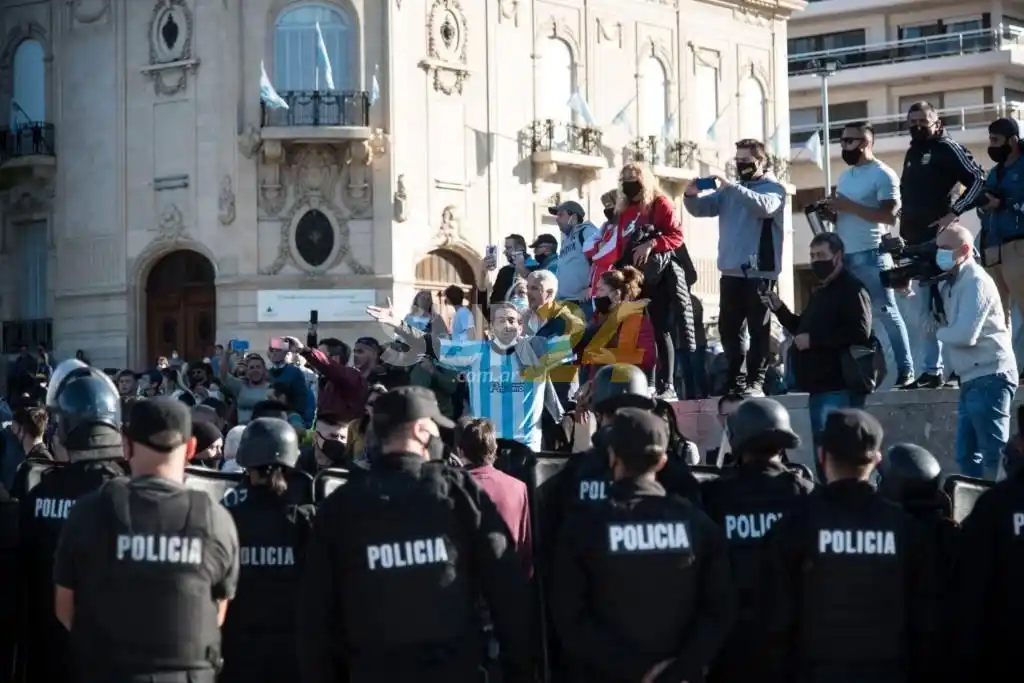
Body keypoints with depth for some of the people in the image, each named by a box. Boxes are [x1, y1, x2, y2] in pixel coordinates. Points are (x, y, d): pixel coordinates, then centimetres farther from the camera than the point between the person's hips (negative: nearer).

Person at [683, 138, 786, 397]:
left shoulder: (774, 188, -1)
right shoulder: (730, 190, 16)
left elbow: (764, 206, -23)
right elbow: (702, 209, 14)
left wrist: (733, 187, -30)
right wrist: (691, 196, -8)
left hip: (759, 271, -6)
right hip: (731, 270, 6)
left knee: (758, 328, -5)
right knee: (728, 327, 7)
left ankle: (755, 381, -5)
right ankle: (735, 379, 13)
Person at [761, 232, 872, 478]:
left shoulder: (852, 289, -8)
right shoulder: (820, 293, 22)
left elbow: (859, 331, -22)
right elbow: (804, 329, 30)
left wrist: (813, 340, -19)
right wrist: (779, 309, 14)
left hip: (840, 388, -10)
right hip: (820, 386, 10)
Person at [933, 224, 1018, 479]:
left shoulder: (975, 282, -11)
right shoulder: (950, 283, 16)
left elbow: (964, 335, -19)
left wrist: (940, 332, -1)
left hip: (989, 378, -10)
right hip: (972, 380, 10)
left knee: (994, 455, -10)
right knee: (967, 456, 10)